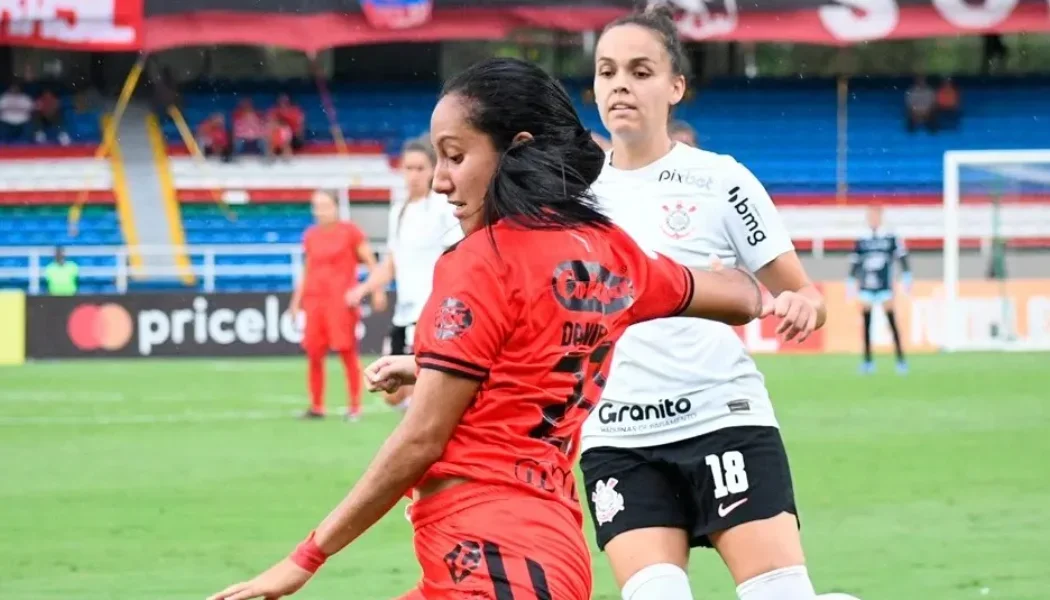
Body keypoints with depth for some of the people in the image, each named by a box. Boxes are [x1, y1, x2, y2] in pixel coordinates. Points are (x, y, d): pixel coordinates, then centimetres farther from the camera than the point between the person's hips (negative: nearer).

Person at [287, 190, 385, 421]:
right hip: (314, 299, 5)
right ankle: (316, 406, 11)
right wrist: (297, 299, 17)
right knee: (313, 354, 2)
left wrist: (378, 291, -10)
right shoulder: (310, 235, 11)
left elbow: (371, 262, -1)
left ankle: (355, 406, 2)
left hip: (342, 300, -5)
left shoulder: (349, 231, -2)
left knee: (347, 351, -4)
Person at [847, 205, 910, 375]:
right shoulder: (861, 241, 7)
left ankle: (901, 359, -5)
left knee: (892, 322, -7)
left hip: (885, 287, -3)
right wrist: (851, 284, 12)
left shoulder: (891, 239, 0)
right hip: (866, 288, 3)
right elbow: (854, 264, 13)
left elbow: (902, 258, 1)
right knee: (866, 324, 2)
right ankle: (868, 361, 9)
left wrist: (907, 279, -3)